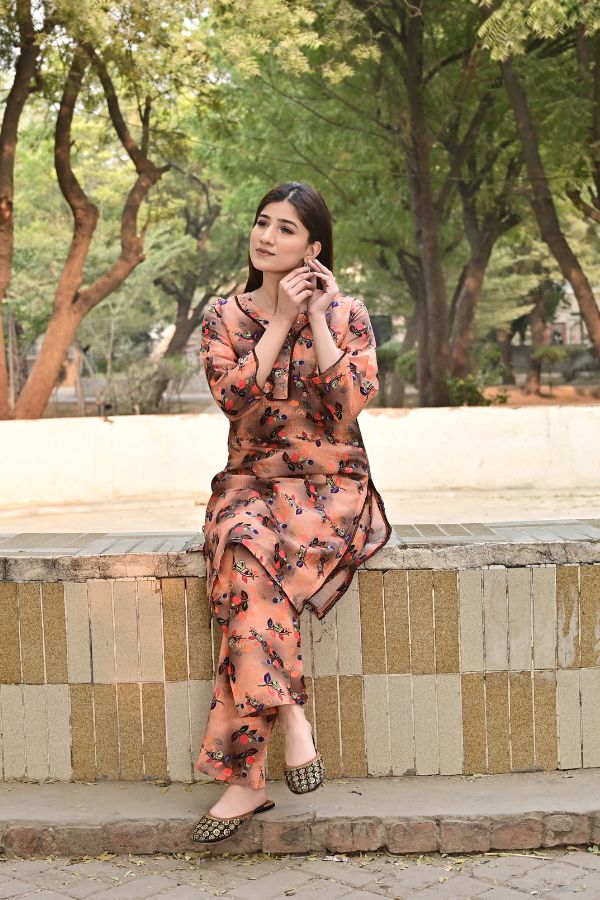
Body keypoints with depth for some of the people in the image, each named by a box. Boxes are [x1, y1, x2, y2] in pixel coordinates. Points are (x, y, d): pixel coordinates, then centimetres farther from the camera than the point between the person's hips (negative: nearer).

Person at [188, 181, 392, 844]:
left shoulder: (347, 312, 3)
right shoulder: (224, 316, 8)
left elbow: (352, 401, -13)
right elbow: (232, 396, -9)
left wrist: (318, 317, -11)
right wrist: (281, 319, -11)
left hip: (332, 489, -2)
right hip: (251, 484, 2)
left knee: (248, 557, -32)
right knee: (248, 551, -34)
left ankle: (246, 771, -31)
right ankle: (291, 720, -28)